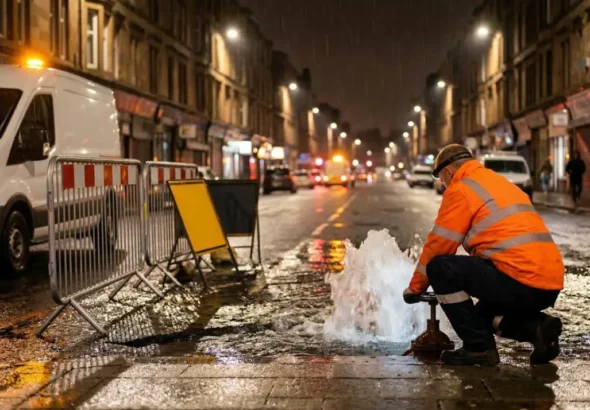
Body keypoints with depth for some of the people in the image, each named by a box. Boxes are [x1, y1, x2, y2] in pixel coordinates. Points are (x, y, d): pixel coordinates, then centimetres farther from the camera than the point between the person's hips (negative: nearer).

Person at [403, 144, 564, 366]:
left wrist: (415, 287, 13)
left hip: (519, 280, -10)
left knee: (440, 267, -8)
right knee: (483, 313, 32)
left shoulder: (460, 189, -1)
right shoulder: (501, 183, 26)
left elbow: (438, 245, -1)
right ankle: (536, 326, 5)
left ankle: (479, 347, -5)